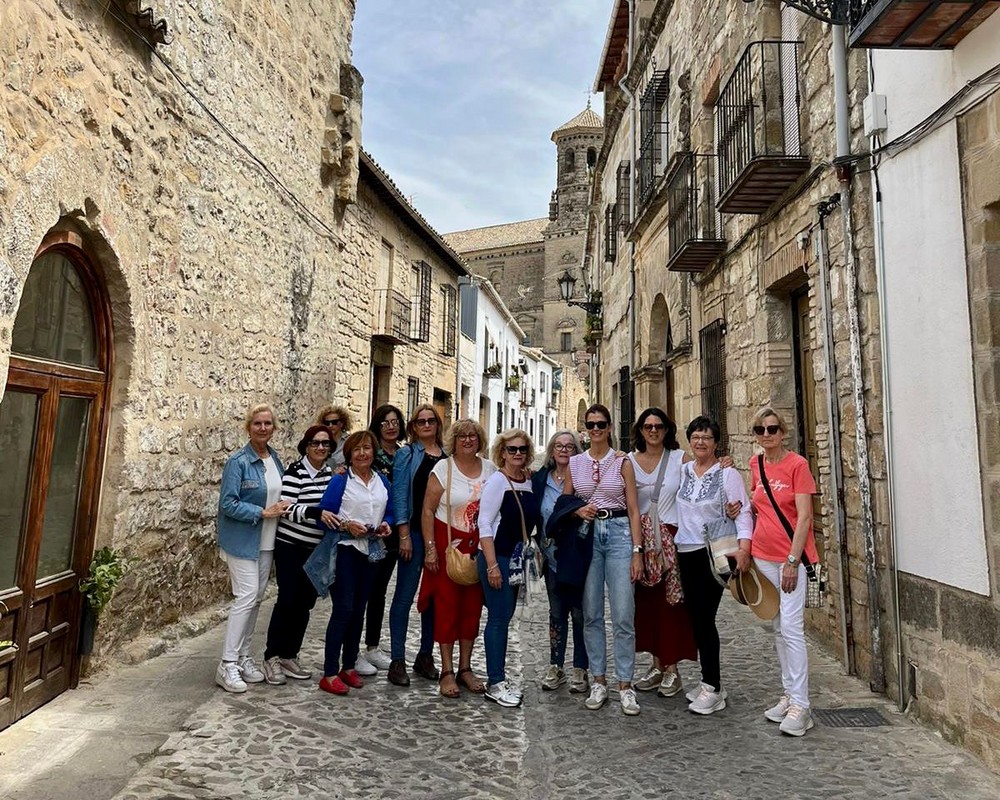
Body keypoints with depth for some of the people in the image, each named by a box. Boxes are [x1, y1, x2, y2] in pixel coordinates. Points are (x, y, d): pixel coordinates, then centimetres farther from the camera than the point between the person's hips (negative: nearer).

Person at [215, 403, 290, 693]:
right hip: (242, 540, -7)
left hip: (267, 541, 7)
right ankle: (227, 664, 2)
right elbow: (228, 504, -17)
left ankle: (243, 655, 24)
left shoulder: (276, 459, 6)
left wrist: (282, 507, 0)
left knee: (256, 599, 12)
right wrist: (263, 512, -19)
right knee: (246, 597, -9)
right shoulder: (238, 462, -14)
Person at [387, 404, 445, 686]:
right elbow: (399, 495, -5)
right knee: (405, 595, 0)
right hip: (415, 532, -4)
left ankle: (426, 655, 24)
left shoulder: (449, 456, 10)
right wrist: (404, 535, -12)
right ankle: (397, 660, 10)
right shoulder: (406, 454, 1)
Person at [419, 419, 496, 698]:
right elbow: (428, 510, -6)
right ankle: (447, 671, 14)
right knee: (447, 605, 1)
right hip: (448, 543, -3)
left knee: (473, 606, 10)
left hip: (479, 546, 4)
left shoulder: (490, 469, 4)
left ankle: (465, 667, 24)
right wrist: (430, 548, -12)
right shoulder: (443, 468, -5)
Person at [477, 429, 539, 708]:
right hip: (497, 557, -7)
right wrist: (492, 565, -18)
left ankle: (498, 677, 25)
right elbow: (484, 523, -14)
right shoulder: (497, 480, -11)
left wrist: (526, 558, 11)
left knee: (504, 617, 13)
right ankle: (495, 684, 10)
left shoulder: (529, 481, 7)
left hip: (517, 558, 7)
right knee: (499, 618, -2)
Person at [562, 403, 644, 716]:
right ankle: (598, 681, 20)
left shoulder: (622, 462, 1)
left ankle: (625, 685, 10)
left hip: (619, 533, -2)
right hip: (586, 536, 2)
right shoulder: (574, 463, 7)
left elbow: (633, 509, -1)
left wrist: (637, 551, -7)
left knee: (623, 615, -4)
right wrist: (577, 511, -8)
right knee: (591, 614, 7)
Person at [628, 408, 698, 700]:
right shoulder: (630, 460, 4)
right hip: (642, 537, 2)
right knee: (647, 601, 8)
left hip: (673, 536, -2)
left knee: (672, 602, 1)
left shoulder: (679, 457, -1)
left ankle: (672, 668, 15)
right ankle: (657, 665, 22)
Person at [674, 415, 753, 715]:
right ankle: (710, 683, 24)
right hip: (686, 553, 5)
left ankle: (712, 688, 9)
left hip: (714, 553, -5)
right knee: (696, 619, 10)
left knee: (704, 618, -5)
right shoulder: (682, 471, 9)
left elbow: (743, 512, -9)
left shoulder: (728, 474, -5)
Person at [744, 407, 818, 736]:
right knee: (779, 629, 13)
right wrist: (745, 544, 12)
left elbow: (804, 516, -14)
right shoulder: (755, 464, 7)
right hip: (763, 556, 6)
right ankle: (789, 694, 24)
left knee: (791, 628, -8)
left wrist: (792, 561, -17)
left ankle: (800, 706, 1)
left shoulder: (797, 464, -10)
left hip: (791, 557, -6)